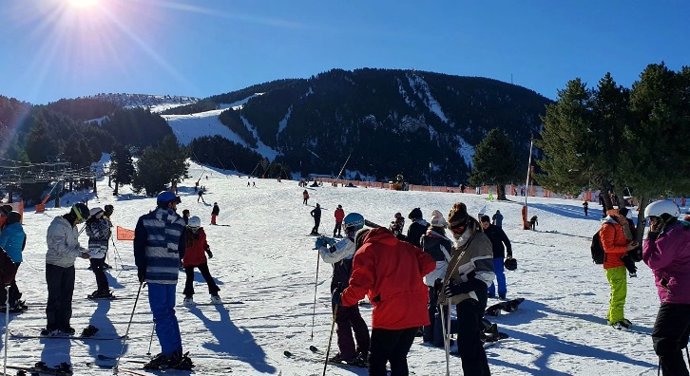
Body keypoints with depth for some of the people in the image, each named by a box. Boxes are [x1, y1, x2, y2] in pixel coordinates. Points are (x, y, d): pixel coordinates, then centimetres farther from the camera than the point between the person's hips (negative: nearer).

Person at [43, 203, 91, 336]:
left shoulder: (72, 227, 9)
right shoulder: (57, 226, -19)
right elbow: (61, 249, -25)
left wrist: (83, 250, -4)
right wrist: (80, 253, -24)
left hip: (68, 266, 8)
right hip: (55, 266, -8)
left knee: (67, 296, 9)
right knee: (55, 297, -2)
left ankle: (63, 324, 16)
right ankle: (52, 326, 6)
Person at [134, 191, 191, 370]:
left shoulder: (145, 221, -1)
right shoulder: (179, 223, 7)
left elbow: (139, 246, -5)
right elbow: (182, 250, 11)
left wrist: (141, 269, 3)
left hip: (154, 272, -4)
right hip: (172, 273, 4)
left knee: (160, 314, -2)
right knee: (169, 312, 15)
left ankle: (170, 354, -4)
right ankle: (176, 353, 17)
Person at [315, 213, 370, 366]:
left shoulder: (349, 242, -22)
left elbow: (329, 257, -21)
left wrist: (321, 246, -3)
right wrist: (329, 243, 11)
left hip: (342, 285, -8)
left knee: (341, 318, 0)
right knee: (354, 316, 19)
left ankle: (347, 354, 3)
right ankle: (364, 350, 24)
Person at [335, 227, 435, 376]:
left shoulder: (365, 251, 1)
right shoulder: (405, 246, 18)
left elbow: (359, 285, -9)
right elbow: (429, 263, 10)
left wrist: (342, 299, 6)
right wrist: (409, 278, 18)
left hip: (389, 315, -6)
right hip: (416, 313, 6)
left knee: (377, 360, 6)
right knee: (399, 358, 19)